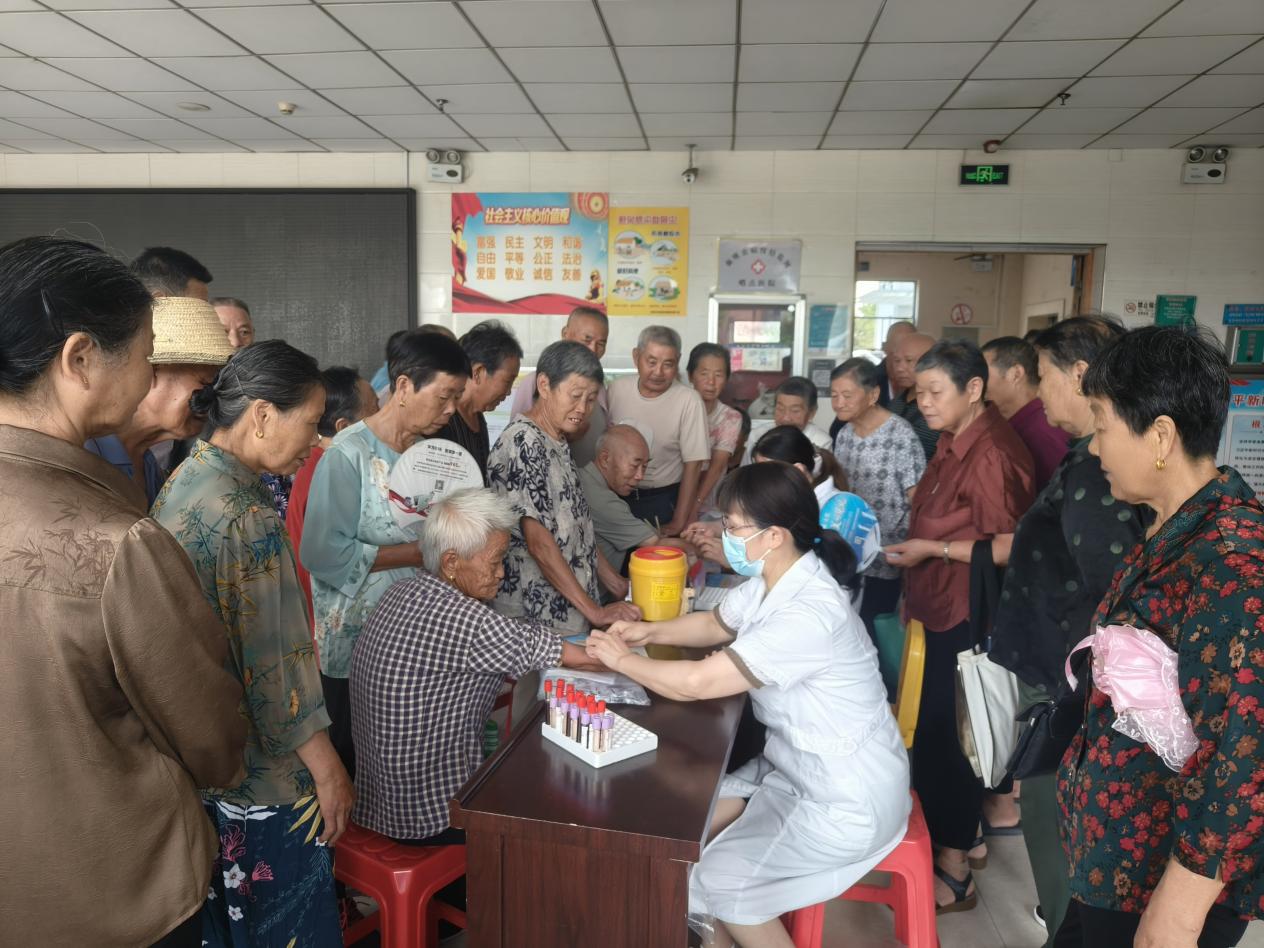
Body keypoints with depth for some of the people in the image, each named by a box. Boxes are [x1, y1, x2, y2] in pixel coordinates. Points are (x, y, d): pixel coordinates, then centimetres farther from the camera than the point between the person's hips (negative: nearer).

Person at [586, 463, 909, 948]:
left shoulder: (808, 614, -34)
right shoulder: (774, 579, -4)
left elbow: (696, 683, -32)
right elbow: (715, 624, 15)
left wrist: (622, 659, -16)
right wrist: (650, 631, -3)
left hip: (848, 797, -9)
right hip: (800, 767, 9)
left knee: (720, 876, -5)